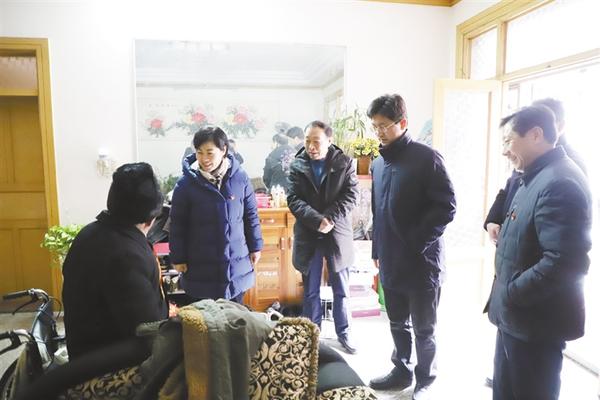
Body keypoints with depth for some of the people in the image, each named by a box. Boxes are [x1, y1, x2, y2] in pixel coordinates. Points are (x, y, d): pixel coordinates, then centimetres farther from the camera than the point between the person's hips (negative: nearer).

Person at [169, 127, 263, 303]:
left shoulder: (240, 178, -4)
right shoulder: (186, 184, -9)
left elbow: (251, 215, 4)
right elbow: (177, 225, -3)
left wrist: (255, 247, 7)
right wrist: (178, 258, -1)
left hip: (237, 266, 2)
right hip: (200, 268, -1)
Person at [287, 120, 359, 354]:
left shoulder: (344, 163, -2)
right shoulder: (297, 165, -1)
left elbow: (351, 195, -8)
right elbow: (293, 199, -8)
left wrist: (330, 218, -20)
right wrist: (317, 220, -22)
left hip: (338, 235, 0)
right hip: (308, 236, 1)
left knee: (341, 290, 13)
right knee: (311, 292, 12)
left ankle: (343, 332, 31)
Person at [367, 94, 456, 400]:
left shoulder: (426, 157, -11)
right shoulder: (378, 164, 9)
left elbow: (446, 207, -14)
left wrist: (417, 243, -16)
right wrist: (377, 249, 15)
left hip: (421, 261, -6)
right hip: (390, 261, 6)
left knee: (423, 328, 12)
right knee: (398, 324, 19)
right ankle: (402, 371, 39)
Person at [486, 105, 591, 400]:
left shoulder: (559, 182, -24)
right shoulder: (536, 177, 10)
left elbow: (565, 262, -31)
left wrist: (511, 294, -21)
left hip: (536, 321, -9)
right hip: (518, 315, 9)